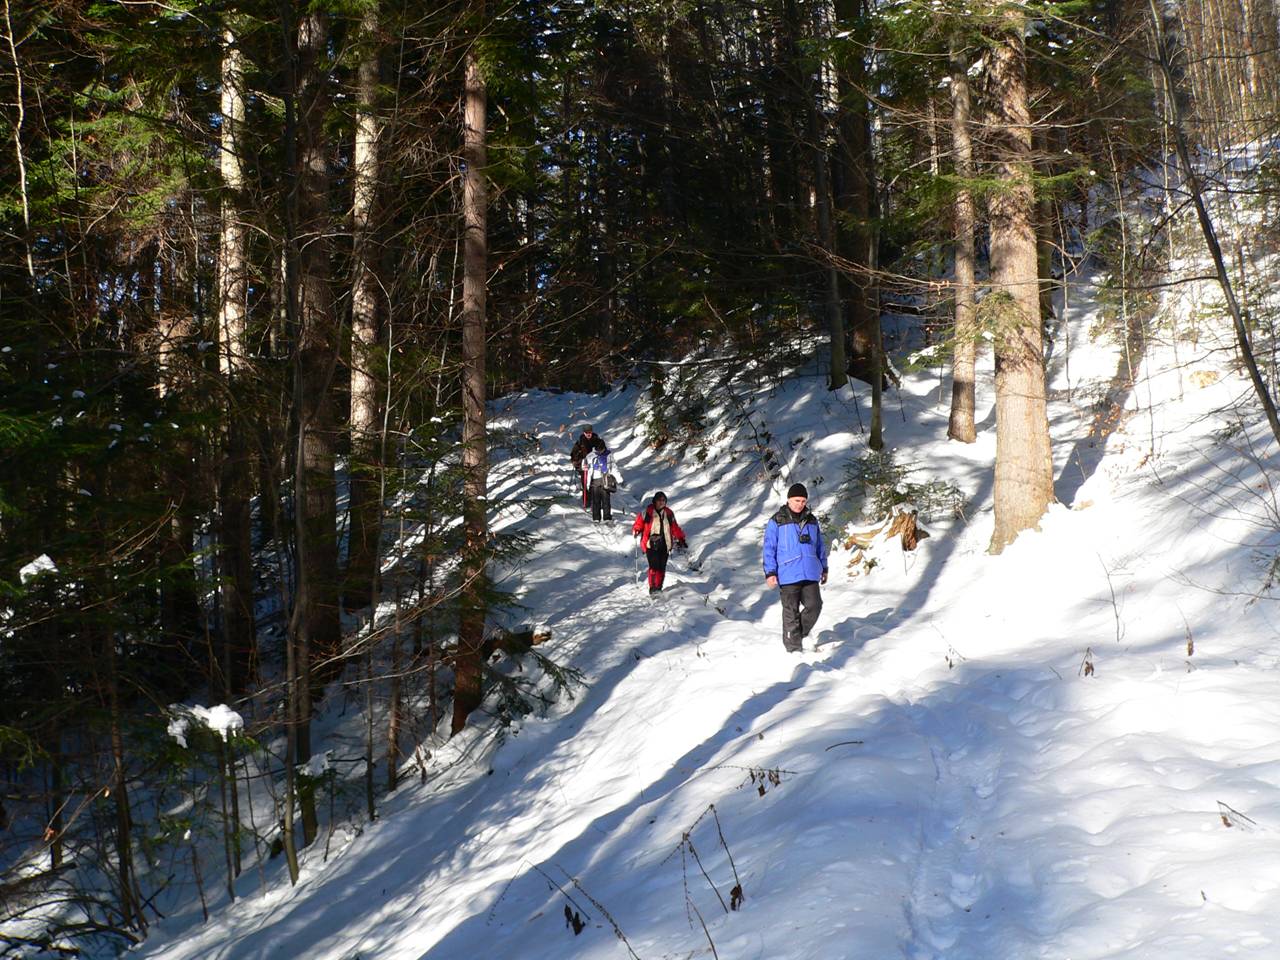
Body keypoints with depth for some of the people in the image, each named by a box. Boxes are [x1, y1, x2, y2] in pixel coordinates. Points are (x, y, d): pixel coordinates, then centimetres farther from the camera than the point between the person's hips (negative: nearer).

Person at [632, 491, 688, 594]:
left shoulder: (669, 513, 13)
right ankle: (652, 588, -13)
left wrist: (681, 539, 16)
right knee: (654, 566, -16)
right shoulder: (647, 512, 1)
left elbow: (675, 528, 19)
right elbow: (639, 523, 7)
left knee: (662, 568, 3)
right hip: (651, 545, -4)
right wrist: (636, 531, -12)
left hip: (664, 545, 4)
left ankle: (658, 588, 11)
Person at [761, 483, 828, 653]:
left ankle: (799, 633, 21)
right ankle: (794, 647, 9)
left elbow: (820, 546, 21)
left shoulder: (812, 521, 13)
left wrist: (824, 568, 21)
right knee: (791, 612, 0)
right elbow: (769, 548, -3)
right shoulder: (776, 522, -2)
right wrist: (770, 573, -8)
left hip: (810, 574, 4)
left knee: (814, 605, -4)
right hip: (788, 575, -4)